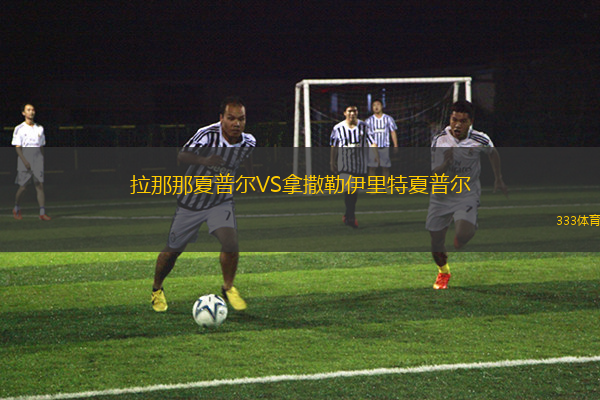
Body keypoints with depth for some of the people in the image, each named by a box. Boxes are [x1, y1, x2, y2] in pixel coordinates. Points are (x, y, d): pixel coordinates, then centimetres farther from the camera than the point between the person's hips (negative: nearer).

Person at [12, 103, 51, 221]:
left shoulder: (39, 128, 13)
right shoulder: (19, 128, 0)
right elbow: (17, 147, -5)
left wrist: (43, 161, 12)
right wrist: (25, 161, -17)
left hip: (38, 157, 3)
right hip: (25, 158, -3)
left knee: (40, 185, -6)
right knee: (23, 187, 0)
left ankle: (42, 212, -10)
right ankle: (16, 209, 22)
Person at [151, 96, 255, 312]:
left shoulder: (248, 142, -11)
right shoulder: (208, 134, -26)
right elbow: (182, 155, -36)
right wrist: (203, 160, -53)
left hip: (221, 201, 2)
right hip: (191, 201, -2)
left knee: (230, 243, -21)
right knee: (173, 250, 7)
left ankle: (228, 288, 4)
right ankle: (157, 289, 35)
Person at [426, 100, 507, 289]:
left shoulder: (480, 140, -12)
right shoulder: (439, 141, -13)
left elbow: (493, 153, 12)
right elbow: (434, 173, -12)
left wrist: (498, 179, 16)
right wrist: (445, 164, -33)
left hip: (467, 194, -1)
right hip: (441, 196, 1)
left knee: (464, 234, -29)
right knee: (436, 248, 4)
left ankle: (459, 245, 11)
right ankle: (443, 272, 39)